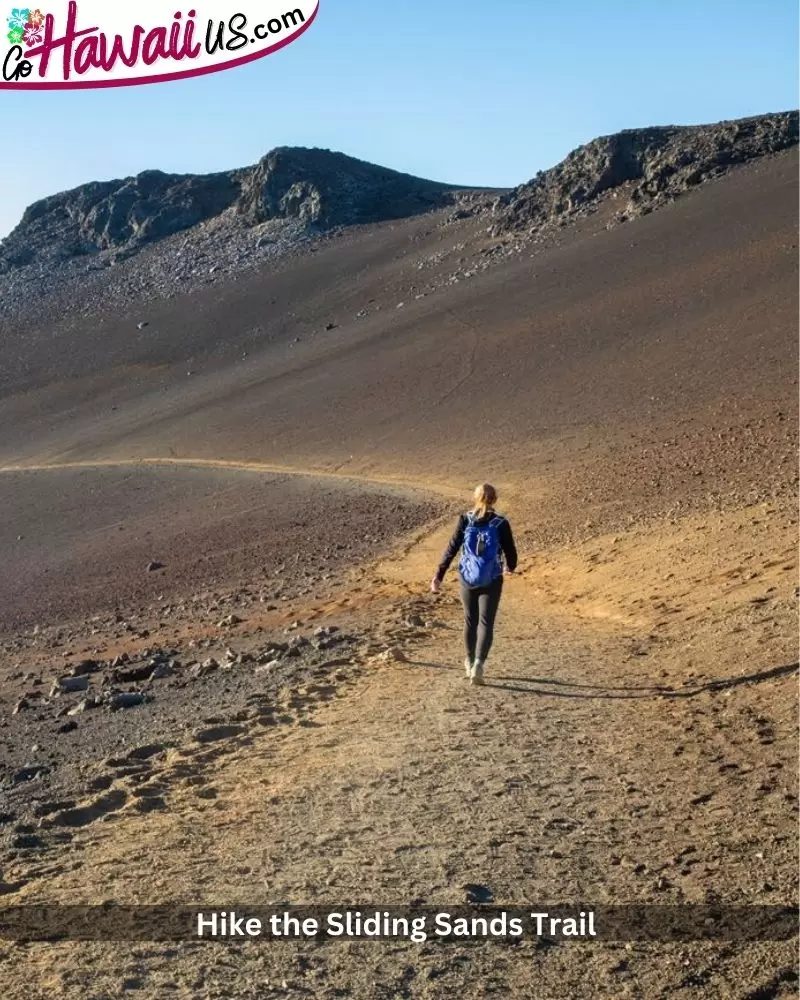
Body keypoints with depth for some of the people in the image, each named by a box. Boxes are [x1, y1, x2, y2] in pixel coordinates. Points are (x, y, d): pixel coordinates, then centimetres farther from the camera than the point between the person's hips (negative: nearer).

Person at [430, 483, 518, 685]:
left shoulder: (465, 520, -5)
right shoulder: (501, 524, -8)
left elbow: (451, 549, -7)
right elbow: (511, 553, -2)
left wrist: (439, 575, -4)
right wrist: (510, 567, 20)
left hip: (468, 579, 2)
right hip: (491, 581, -2)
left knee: (470, 620, 19)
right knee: (486, 623, 2)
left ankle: (470, 662, 32)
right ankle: (479, 662, -19)